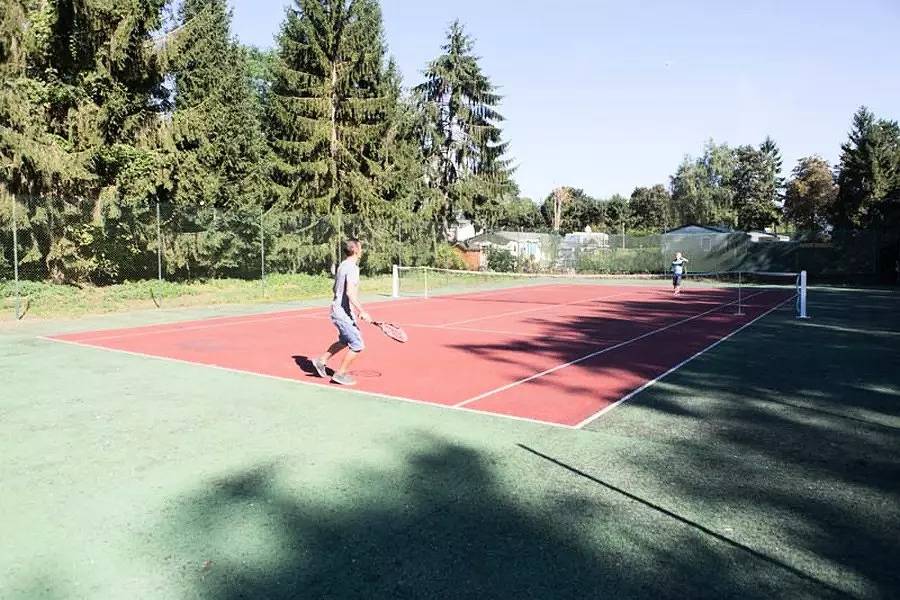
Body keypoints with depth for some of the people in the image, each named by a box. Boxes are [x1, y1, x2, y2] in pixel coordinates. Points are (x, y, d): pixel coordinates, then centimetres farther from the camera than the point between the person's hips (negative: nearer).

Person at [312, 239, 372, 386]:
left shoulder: (343, 266, 12)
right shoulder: (352, 268, -19)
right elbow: (350, 293, -29)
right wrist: (362, 312, -27)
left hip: (338, 308, 10)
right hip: (343, 313, -10)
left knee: (344, 341, 26)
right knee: (358, 345, -2)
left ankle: (322, 360, 33)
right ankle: (340, 374, 8)